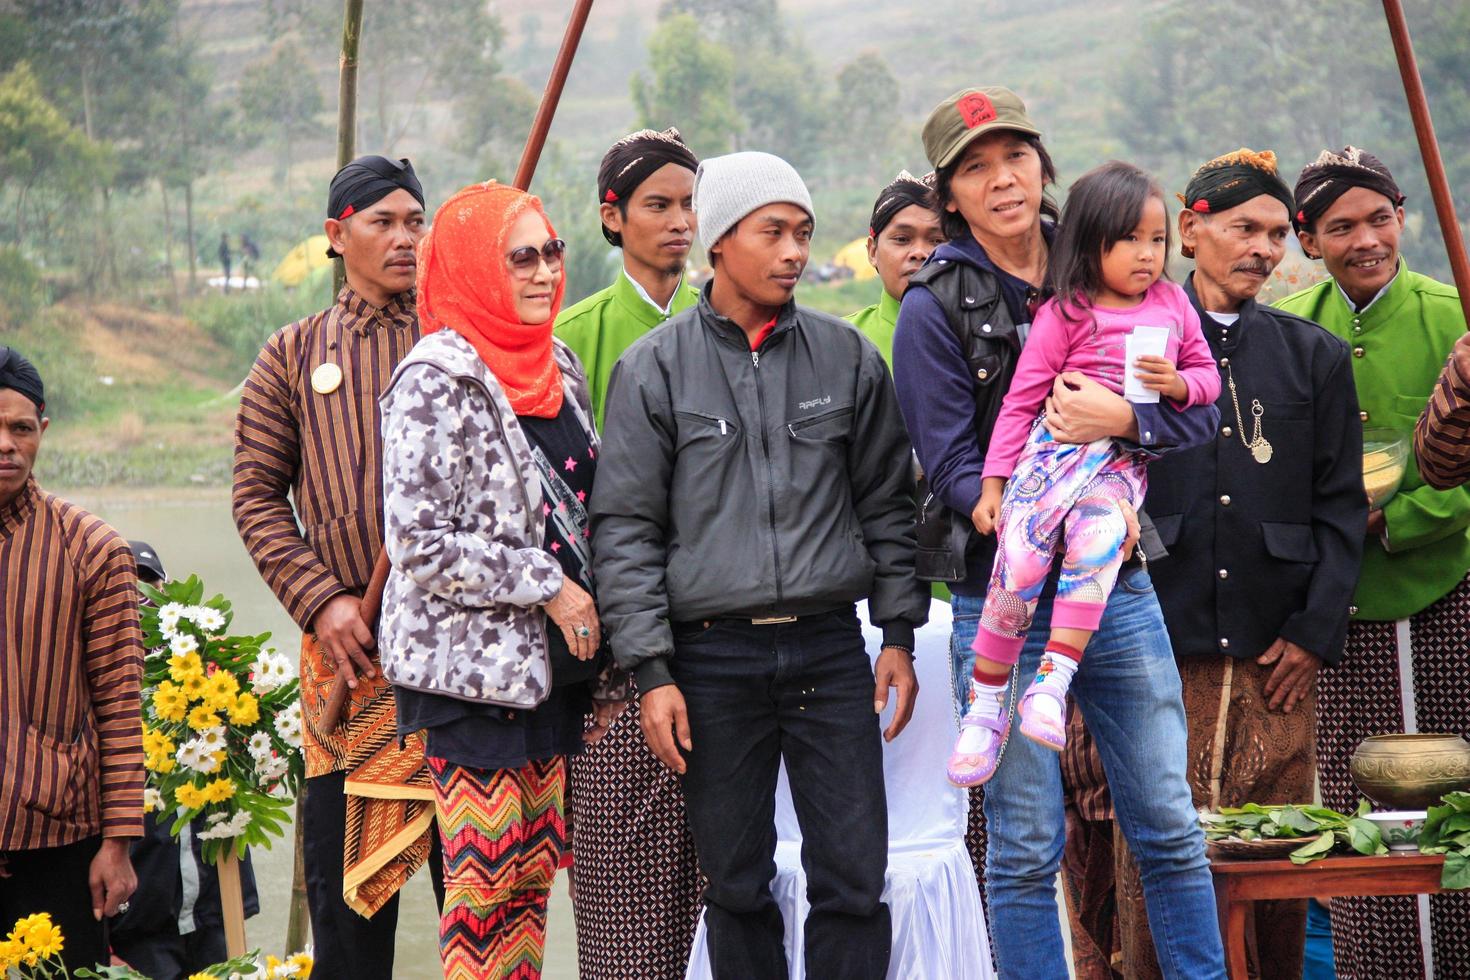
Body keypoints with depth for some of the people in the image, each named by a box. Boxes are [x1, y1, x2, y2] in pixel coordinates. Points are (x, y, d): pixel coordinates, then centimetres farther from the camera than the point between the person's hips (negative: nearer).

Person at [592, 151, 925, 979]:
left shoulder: (848, 357, 8)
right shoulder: (655, 369, 1)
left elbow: (887, 504, 13)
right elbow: (625, 528, 0)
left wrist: (899, 633, 7)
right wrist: (653, 671, -6)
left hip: (831, 652, 1)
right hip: (714, 657, -1)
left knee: (854, 879, -2)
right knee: (739, 888, 6)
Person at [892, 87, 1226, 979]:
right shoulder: (935, 309, -3)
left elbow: (1200, 409, 5)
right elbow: (952, 469, -8)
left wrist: (1122, 417, -17)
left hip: (1120, 591, 3)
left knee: (1170, 828, 7)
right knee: (1026, 851, 3)